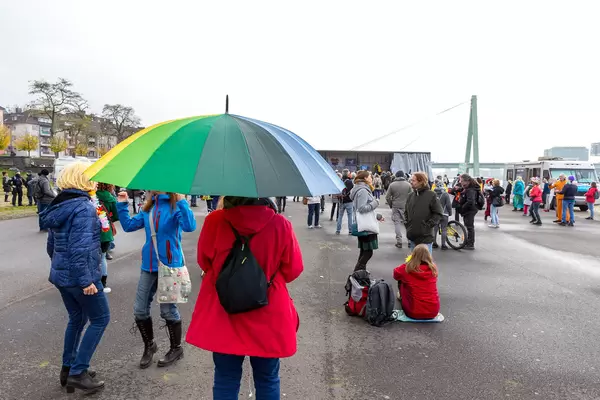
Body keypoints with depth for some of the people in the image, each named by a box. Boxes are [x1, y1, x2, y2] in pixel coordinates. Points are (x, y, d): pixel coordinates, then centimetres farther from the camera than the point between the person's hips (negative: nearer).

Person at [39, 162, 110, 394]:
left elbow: (52, 245, 16)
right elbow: (80, 248, -26)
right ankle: (78, 372, 7)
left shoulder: (59, 206, 9)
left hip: (61, 274, 9)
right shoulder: (84, 207, -19)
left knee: (77, 318, 20)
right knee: (100, 318, 4)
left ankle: (68, 368, 29)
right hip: (78, 276, -9)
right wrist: (85, 280, -23)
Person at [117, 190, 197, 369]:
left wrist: (181, 201, -37)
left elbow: (190, 226, -29)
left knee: (168, 310, 5)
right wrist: (122, 205, 5)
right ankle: (149, 345, 35)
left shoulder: (175, 206, -12)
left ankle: (176, 349, 28)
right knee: (140, 310, 11)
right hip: (149, 264, 6)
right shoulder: (148, 207, 8)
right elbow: (129, 225, 13)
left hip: (169, 265, -6)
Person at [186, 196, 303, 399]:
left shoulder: (214, 221, -14)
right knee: (267, 380, 19)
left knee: (225, 380, 18)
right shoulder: (281, 225, -16)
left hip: (223, 317, 1)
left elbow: (204, 263, 1)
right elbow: (292, 271, -5)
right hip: (268, 319, 0)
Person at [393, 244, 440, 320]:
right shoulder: (433, 268, -5)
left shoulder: (406, 268, -13)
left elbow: (396, 274, 10)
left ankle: (401, 297, 44)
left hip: (414, 313, -3)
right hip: (434, 312, 3)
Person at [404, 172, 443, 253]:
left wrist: (428, 225, -12)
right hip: (412, 236, 6)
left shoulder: (431, 195, -8)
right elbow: (406, 211, 19)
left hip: (425, 238, -5)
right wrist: (407, 222, 6)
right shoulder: (411, 195, 8)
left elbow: (438, 213, -7)